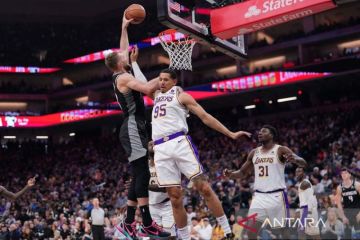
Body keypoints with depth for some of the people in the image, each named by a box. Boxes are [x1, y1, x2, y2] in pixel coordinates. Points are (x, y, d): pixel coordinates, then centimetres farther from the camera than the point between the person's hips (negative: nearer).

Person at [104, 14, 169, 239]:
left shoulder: (121, 76, 18)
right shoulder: (124, 77, -10)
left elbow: (123, 51, 34)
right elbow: (148, 88, -25)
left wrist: (124, 28, 38)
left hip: (134, 129, 10)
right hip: (133, 130, -10)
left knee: (138, 176, 8)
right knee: (143, 174, -14)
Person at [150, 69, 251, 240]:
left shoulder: (181, 95, 9)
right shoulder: (157, 95, 26)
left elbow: (205, 117, 5)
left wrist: (230, 134, 1)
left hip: (179, 142, -4)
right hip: (160, 149, 5)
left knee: (203, 187, -10)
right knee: (175, 197, 1)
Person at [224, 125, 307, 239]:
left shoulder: (281, 150, -5)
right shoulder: (254, 152, 11)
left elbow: (303, 163, -15)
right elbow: (243, 173, 20)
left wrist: (294, 159, -38)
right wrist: (231, 174, -2)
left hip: (276, 195, -5)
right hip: (259, 196, 5)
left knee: (285, 229, 0)